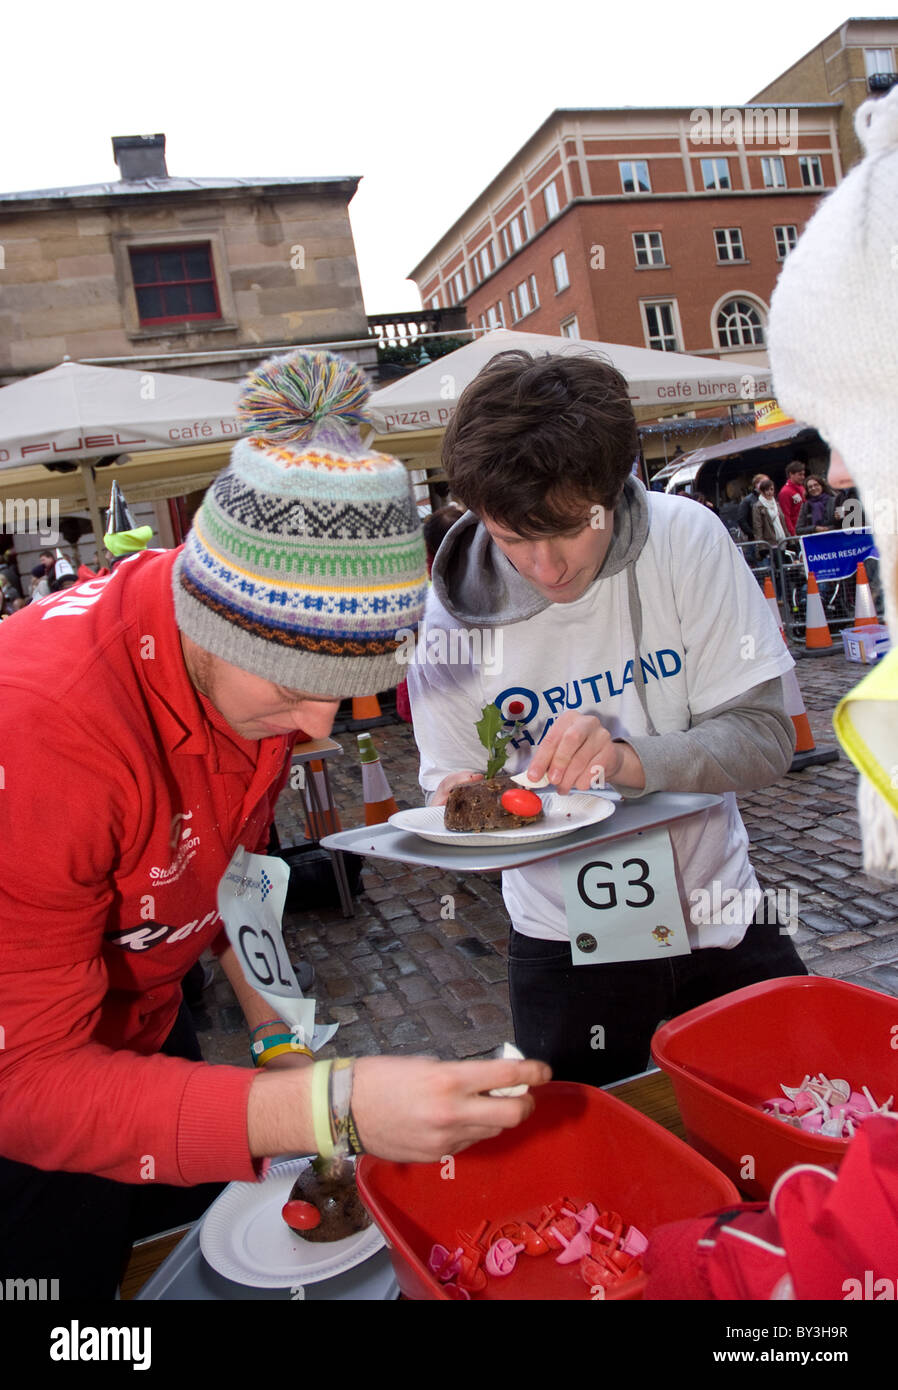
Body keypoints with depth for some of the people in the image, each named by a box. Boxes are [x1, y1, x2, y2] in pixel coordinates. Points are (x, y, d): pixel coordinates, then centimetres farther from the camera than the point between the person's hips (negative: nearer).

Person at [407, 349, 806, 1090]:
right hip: (569, 942, 0)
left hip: (718, 917, 1)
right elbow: (449, 786, -7)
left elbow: (766, 736, -17)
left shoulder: (686, 540, -17)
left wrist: (631, 759, -35)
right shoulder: (454, 614, -15)